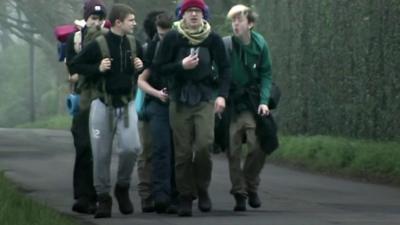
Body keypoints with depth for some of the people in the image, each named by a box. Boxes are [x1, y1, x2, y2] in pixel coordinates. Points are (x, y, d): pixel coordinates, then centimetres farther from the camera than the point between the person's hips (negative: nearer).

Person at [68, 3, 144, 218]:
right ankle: (103, 198, 14)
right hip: (103, 105, -3)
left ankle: (123, 187, 9)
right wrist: (97, 68, -16)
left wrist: (140, 67, 0)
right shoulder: (98, 45, -9)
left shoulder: (133, 43, 4)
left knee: (131, 147, -15)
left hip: (126, 105, 3)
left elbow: (144, 62, 22)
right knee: (101, 154, 0)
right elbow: (74, 65, -4)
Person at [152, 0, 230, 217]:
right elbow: (157, 68, 0)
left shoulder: (212, 38, 2)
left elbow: (224, 69, 9)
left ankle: (202, 189, 6)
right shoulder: (172, 38, -1)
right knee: (183, 151, -1)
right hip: (179, 99, 0)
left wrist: (222, 94, -3)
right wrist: (181, 65, -13)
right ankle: (185, 197, 10)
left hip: (205, 98, 0)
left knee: (204, 145, -16)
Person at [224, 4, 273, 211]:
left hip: (253, 105, 1)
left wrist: (264, 101, -10)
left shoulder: (260, 45, -2)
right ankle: (239, 193, 9)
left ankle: (251, 187, 16)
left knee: (257, 148, -6)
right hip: (231, 106, -1)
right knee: (233, 152, -2)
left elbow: (266, 75, 1)